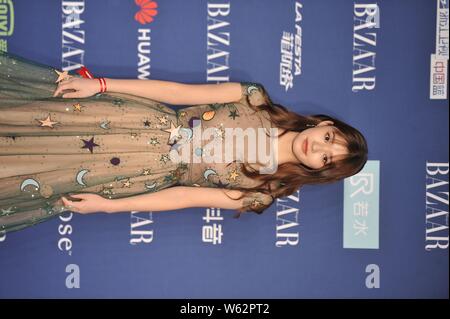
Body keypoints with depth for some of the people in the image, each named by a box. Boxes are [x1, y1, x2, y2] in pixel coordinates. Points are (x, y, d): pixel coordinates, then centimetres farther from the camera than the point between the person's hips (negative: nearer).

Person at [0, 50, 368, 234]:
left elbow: (191, 197, -13)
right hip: (155, 123, 2)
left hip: (161, 170, -2)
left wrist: (107, 205, -13)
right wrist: (99, 84, -11)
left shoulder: (264, 190, -8)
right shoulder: (257, 100, -5)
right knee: (45, 114, -8)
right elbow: (181, 92, -7)